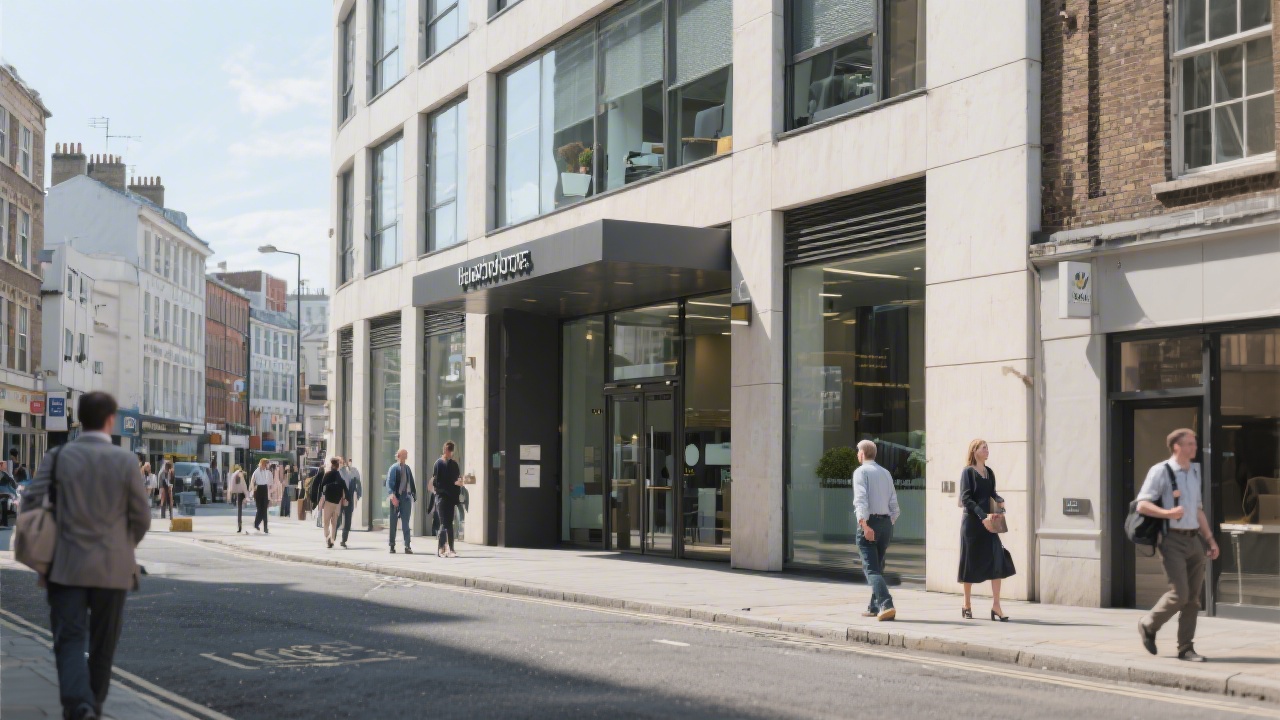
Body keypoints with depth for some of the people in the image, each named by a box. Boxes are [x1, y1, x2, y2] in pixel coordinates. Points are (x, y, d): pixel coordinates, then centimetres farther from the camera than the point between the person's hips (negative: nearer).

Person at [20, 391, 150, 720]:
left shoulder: (57, 457, -3)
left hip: (66, 567, 0)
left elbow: (32, 506, -4)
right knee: (102, 643, 14)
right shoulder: (126, 461, -5)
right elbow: (141, 518, -1)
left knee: (69, 640, 0)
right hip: (112, 568, 0)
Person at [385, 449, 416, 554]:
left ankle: (407, 546, 1)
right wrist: (392, 496, -23)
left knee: (406, 523, 2)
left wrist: (414, 493, 7)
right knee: (393, 523, 4)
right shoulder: (393, 468, -4)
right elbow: (389, 483, -11)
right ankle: (392, 546, 11)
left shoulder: (408, 468, 11)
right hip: (396, 498, -4)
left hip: (406, 497, 4)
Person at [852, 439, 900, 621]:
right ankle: (874, 607, 23)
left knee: (871, 569, -9)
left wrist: (865, 525, -25)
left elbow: (861, 499, -18)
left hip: (869, 523, -6)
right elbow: (894, 504, 13)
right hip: (886, 522, 6)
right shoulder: (886, 473, 13)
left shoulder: (861, 471, -5)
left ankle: (886, 605, -25)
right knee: (878, 567, 18)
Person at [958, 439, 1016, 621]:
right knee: (971, 564, 3)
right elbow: (966, 499, -13)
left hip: (988, 523, 5)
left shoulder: (989, 472, 12)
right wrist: (983, 517, -22)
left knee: (998, 561, -6)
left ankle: (996, 606, -6)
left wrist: (1000, 500, -4)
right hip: (972, 523, -5)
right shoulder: (968, 472, -6)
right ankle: (967, 605, 16)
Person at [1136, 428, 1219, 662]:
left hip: (1194, 540, 7)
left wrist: (1210, 539, 18)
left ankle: (1186, 648, 11)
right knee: (1179, 593, -13)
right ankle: (1148, 626, 12)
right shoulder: (1160, 471, -7)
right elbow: (1142, 505, -12)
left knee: (1193, 598, 4)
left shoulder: (1194, 473, 17)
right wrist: (1167, 513, -27)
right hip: (1173, 540, -7)